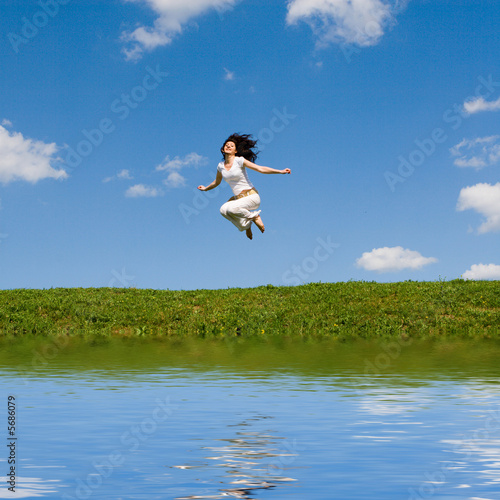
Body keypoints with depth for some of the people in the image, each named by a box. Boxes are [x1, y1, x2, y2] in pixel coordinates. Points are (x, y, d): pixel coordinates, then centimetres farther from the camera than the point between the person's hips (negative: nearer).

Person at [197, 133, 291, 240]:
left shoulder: (239, 161, -8)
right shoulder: (220, 166, 7)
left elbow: (261, 169, -12)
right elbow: (216, 182, 28)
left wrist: (280, 171, -19)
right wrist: (205, 188, 37)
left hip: (252, 196, -5)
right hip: (238, 198, 5)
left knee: (231, 208, -29)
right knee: (223, 210, -23)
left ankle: (254, 216, -2)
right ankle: (245, 225, 1)